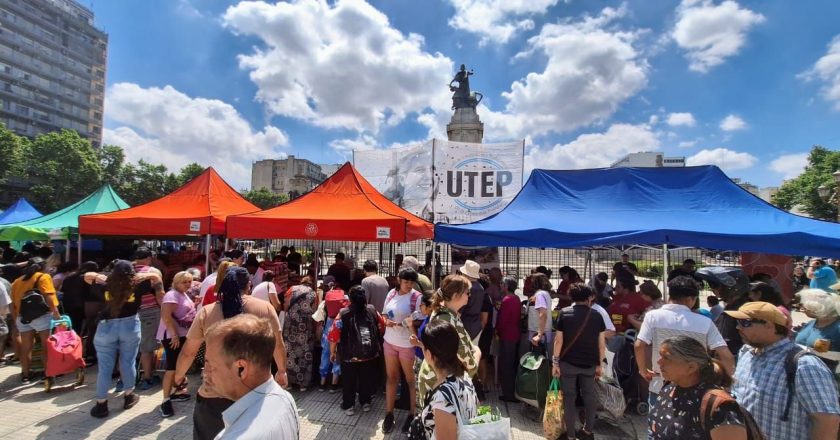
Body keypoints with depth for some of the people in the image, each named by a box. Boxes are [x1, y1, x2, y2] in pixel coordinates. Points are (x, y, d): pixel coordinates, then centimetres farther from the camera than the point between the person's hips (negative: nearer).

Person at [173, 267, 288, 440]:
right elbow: (278, 345, 2)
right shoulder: (265, 308, -5)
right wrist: (282, 371, 18)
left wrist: (178, 376, 25)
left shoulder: (206, 312, -4)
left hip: (215, 393, 0)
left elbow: (188, 352, 5)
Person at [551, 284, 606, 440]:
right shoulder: (596, 316, -2)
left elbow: (558, 341, -9)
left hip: (568, 363, -2)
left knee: (569, 397, 9)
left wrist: (555, 362, -3)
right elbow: (601, 344, 0)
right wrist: (600, 364, 11)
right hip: (589, 363, 2)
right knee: (589, 395, 20)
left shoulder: (564, 313, -7)